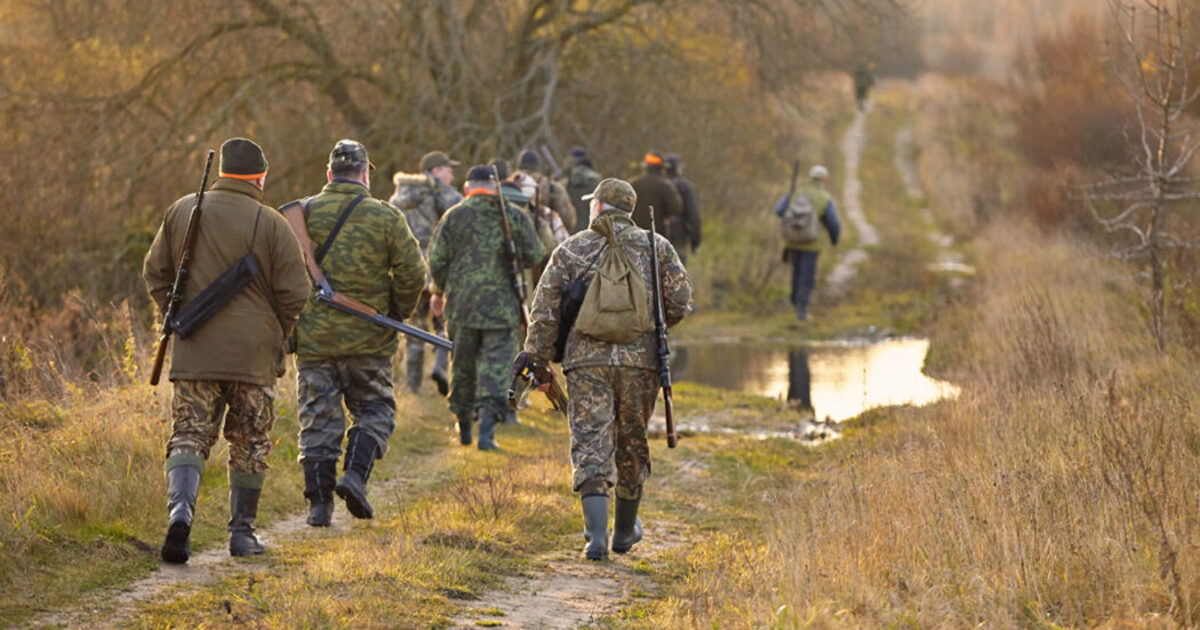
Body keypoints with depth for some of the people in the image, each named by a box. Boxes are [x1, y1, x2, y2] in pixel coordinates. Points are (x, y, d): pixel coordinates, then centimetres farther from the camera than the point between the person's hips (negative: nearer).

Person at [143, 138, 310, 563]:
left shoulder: (182, 212, 4)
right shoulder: (271, 224, -7)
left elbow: (155, 272, 10)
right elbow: (294, 292, -6)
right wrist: (276, 334, 11)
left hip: (193, 352, 2)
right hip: (253, 352, -2)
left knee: (189, 436, 2)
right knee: (250, 444, 10)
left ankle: (180, 508, -23)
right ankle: (242, 533, 14)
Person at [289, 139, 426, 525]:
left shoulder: (302, 214, 2)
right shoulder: (385, 218, -3)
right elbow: (412, 273, -5)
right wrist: (398, 313, 11)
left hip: (312, 336, 2)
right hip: (367, 338, -1)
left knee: (318, 418, 6)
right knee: (374, 410, 13)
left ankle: (319, 501, 3)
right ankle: (355, 473, -7)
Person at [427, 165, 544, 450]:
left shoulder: (454, 216, -1)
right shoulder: (516, 217, 1)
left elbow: (437, 259, -1)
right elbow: (534, 258, 3)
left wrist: (438, 291, 15)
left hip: (461, 305, 1)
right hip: (502, 306, -1)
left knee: (462, 364, 15)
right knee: (496, 365, -2)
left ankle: (463, 426, 25)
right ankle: (487, 424, -16)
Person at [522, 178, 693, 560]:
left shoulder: (571, 250, 4)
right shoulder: (656, 247, 7)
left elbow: (545, 312, 1)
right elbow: (680, 305, 5)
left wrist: (536, 360, 5)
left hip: (586, 360, -1)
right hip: (640, 359, 1)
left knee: (591, 446, -2)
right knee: (632, 446, 16)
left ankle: (596, 535, -16)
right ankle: (625, 532, 30)